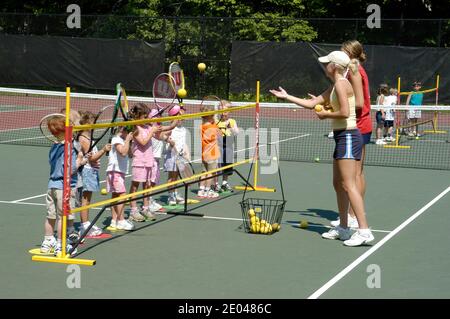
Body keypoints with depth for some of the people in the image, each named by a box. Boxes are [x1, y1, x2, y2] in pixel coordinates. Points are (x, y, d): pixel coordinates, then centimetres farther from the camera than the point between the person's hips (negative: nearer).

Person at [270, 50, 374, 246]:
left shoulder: (341, 84, -13)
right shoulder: (334, 87, 17)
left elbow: (344, 112, -23)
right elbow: (311, 103, 21)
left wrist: (326, 115, -8)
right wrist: (287, 97, 24)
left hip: (348, 137, -10)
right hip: (343, 137, 10)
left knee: (349, 185, -13)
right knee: (338, 184, 14)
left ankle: (364, 231, -14)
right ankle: (343, 228, 22)